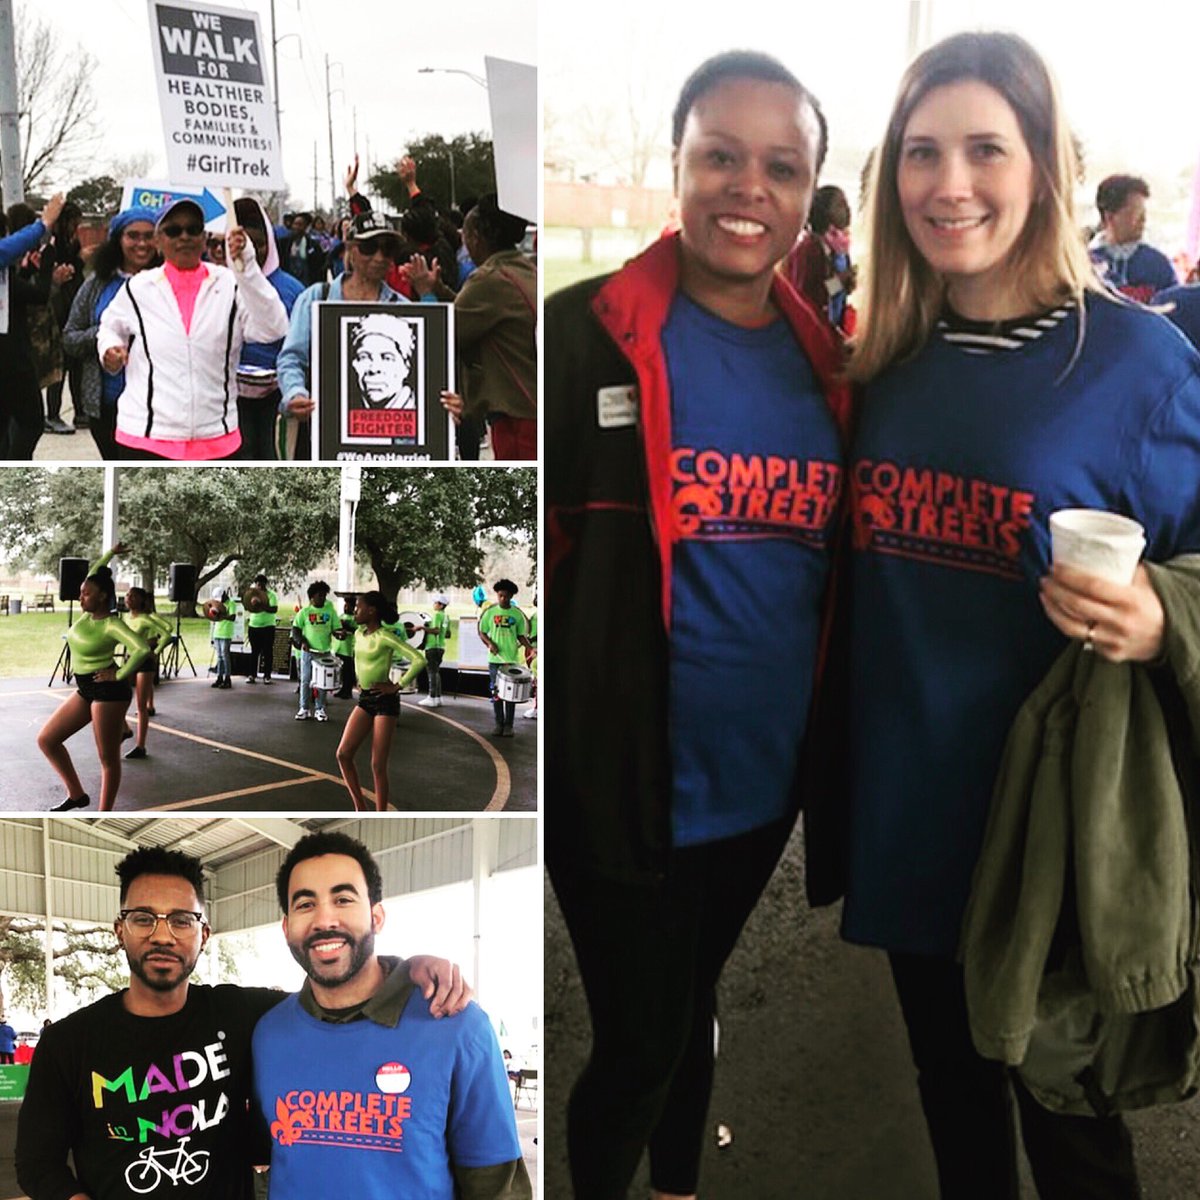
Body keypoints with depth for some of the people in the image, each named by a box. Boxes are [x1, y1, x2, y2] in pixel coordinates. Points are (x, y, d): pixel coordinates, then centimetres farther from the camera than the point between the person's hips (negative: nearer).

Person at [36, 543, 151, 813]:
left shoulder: (111, 624, -18)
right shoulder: (88, 613, 5)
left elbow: (142, 649, -32)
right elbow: (94, 573, 21)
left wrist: (120, 675, -21)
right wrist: (111, 553, 21)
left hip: (108, 691, -9)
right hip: (85, 690, 9)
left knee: (108, 758, 0)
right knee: (46, 740, 8)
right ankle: (76, 794, 18)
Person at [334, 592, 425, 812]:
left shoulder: (385, 638, -15)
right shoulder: (359, 634, 8)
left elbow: (418, 660, -22)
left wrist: (397, 686, -17)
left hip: (384, 701, -7)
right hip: (364, 699, 8)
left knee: (378, 765, -5)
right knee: (343, 754, -2)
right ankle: (360, 808, 10)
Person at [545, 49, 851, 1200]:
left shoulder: (827, 359, 3)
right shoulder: (585, 333, -12)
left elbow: (838, 563, 12)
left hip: (765, 776, 5)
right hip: (624, 775, -5)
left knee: (693, 1004, 24)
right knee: (639, 1042, 6)